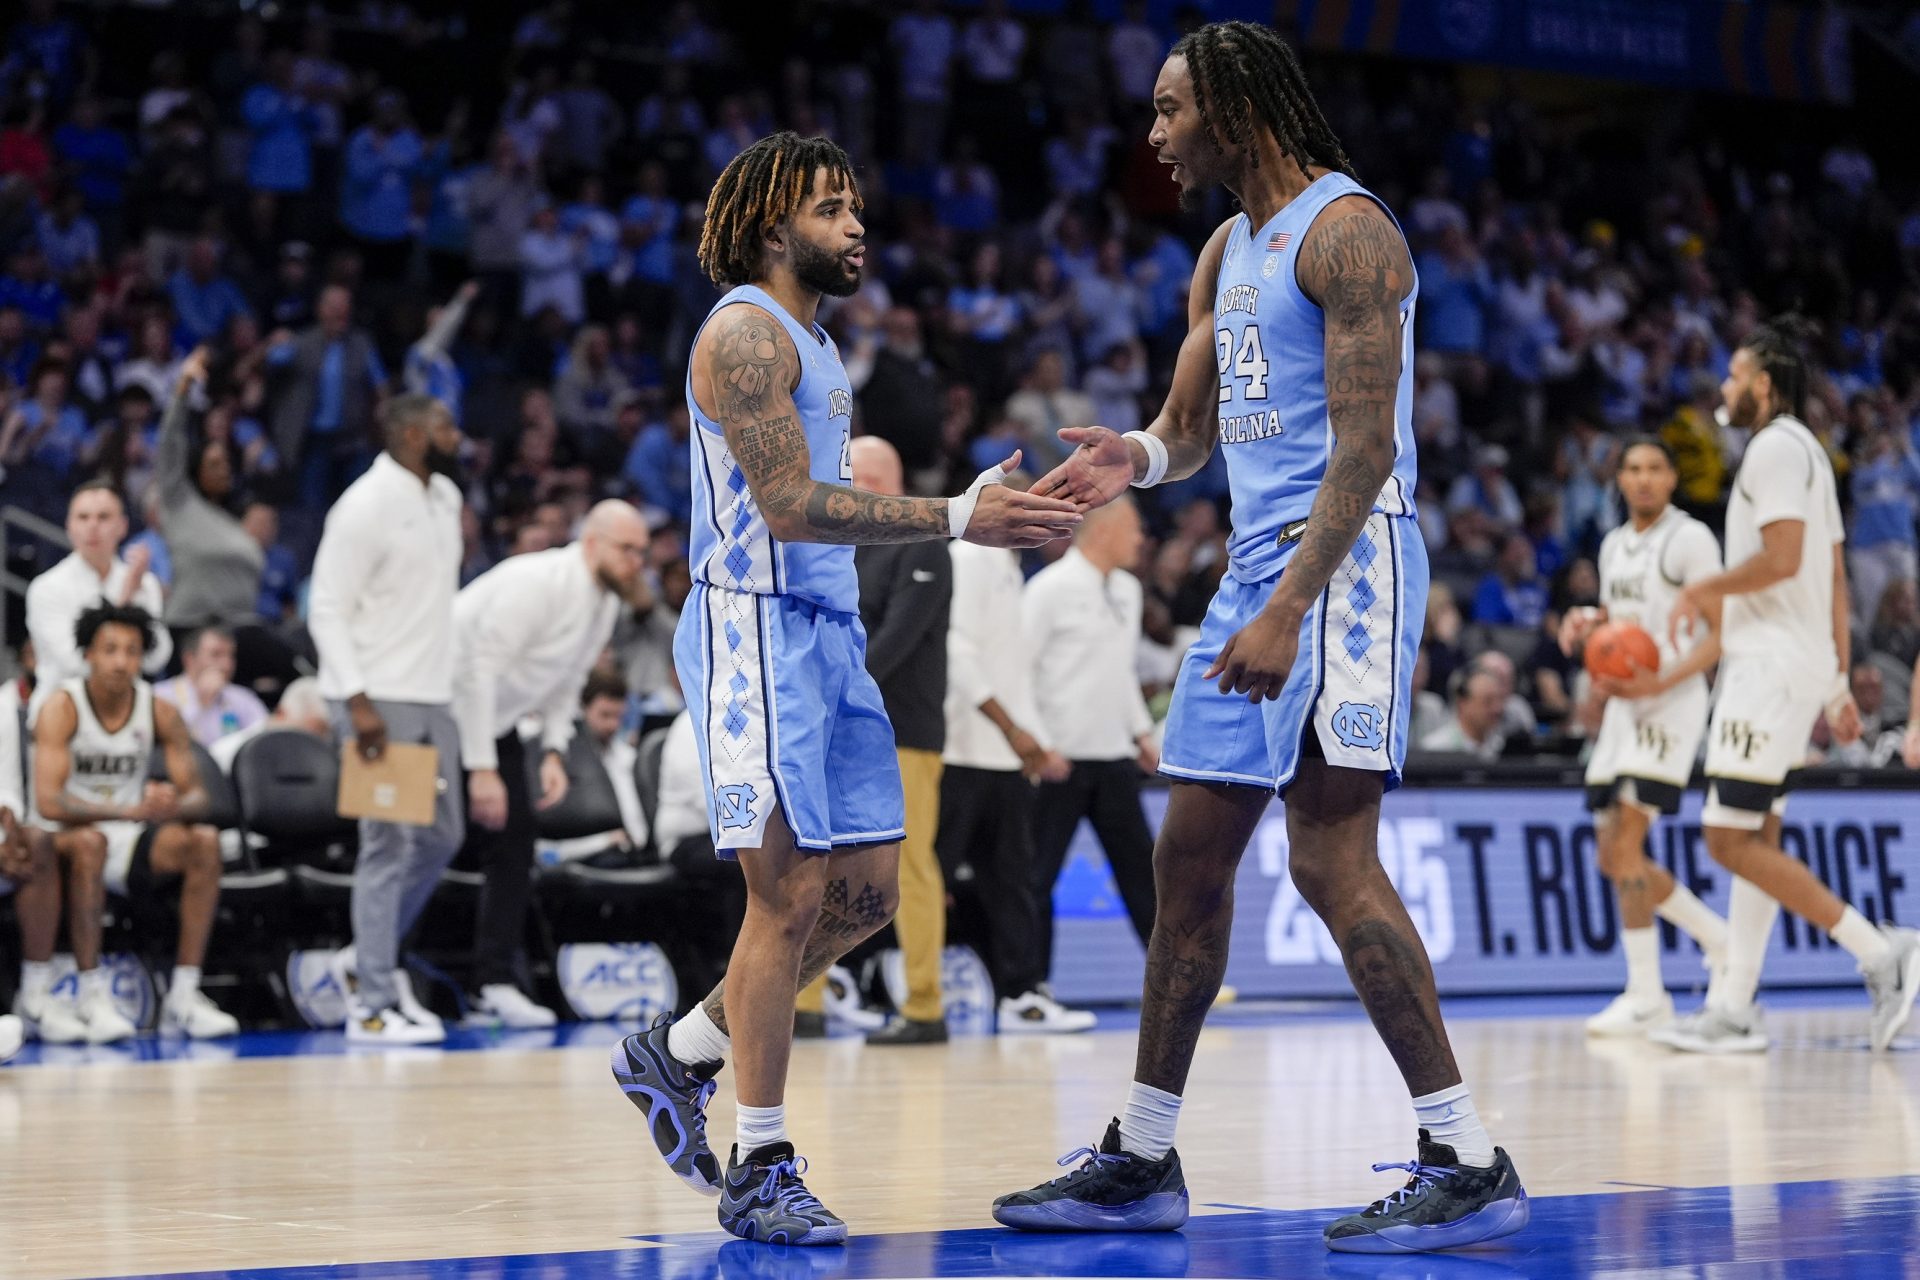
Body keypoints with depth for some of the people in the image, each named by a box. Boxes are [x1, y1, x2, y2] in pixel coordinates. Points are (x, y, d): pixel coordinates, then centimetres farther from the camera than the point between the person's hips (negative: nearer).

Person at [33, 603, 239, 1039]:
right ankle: (92, 995, -31)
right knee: (89, 842, -38)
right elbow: (48, 802, -26)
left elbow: (196, 797, -1)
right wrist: (131, 810, -37)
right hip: (69, 838, -5)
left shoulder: (159, 712, -1)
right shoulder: (62, 708, -14)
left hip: (130, 840, 5)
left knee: (205, 842, -20)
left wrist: (172, 806, -28)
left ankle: (183, 996, -18)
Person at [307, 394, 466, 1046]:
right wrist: (358, 701, -22)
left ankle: (370, 961, 27)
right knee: (389, 847, -7)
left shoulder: (445, 497, 13)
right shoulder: (366, 506, -14)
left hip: (432, 697, 9)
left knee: (441, 835, 13)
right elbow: (326, 609, -16)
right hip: (381, 699, -9)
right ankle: (372, 1006, -1)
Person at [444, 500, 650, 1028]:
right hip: (445, 708, -9)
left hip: (496, 722, 9)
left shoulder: (606, 603, 2)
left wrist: (554, 752, -4)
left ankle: (497, 983, 3)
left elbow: (565, 684, 13)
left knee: (514, 844, 1)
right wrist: (481, 769, -30)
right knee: (437, 842, -13)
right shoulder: (536, 584, -26)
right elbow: (478, 670, -29)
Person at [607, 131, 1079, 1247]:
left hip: (828, 634, 10)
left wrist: (981, 508, 15)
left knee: (866, 893, 8)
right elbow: (789, 506, -19)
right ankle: (759, 1170, -3)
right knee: (791, 897, -10)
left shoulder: (814, 345, 21)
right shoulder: (744, 331, -10)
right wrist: (957, 518, -20)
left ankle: (679, 1056, 23)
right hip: (756, 633, -10)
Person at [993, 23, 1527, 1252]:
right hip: (1258, 556, 10)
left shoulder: (1346, 229, -12)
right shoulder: (1229, 250, 17)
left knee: (1332, 858, -15)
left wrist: (1289, 611, -26)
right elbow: (1192, 429, 23)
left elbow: (1367, 446, -19)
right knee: (1190, 856, 10)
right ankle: (1141, 1162, 18)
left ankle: (1471, 1164, -11)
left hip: (1343, 561, -10)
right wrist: (1137, 458, -2)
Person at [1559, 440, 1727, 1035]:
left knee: (1622, 843, -18)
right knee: (1613, 858, 8)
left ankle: (1645, 996, -14)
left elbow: (1721, 635, -12)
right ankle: (1719, 939, 25)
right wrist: (1587, 622, 7)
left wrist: (1661, 680, -26)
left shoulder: (1690, 539, -8)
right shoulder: (1614, 545, 16)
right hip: (1623, 705, 9)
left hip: (1671, 700, -9)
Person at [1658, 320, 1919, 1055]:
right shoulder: (1806, 451, 21)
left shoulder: (1776, 446, -11)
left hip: (1773, 663, -11)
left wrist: (1703, 590, -9)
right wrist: (1838, 683, 21)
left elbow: (1781, 557, -23)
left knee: (1732, 841, -12)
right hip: (1801, 662, 11)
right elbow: (1834, 578, 21)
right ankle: (1732, 1012, 8)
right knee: (1753, 839, 9)